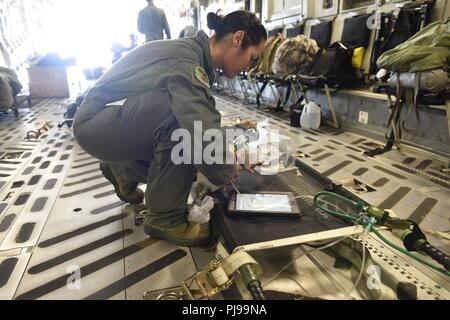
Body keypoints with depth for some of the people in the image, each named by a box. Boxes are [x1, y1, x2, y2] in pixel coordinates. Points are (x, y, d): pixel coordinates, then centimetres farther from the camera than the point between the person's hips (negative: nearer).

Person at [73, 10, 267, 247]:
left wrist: (225, 154, 4)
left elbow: (200, 122, 10)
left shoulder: (191, 51, 3)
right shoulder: (185, 61, -26)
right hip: (93, 123, -9)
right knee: (182, 115, -30)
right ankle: (165, 217, -16)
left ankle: (122, 169, 23)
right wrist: (226, 170, -18)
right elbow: (204, 137, -38)